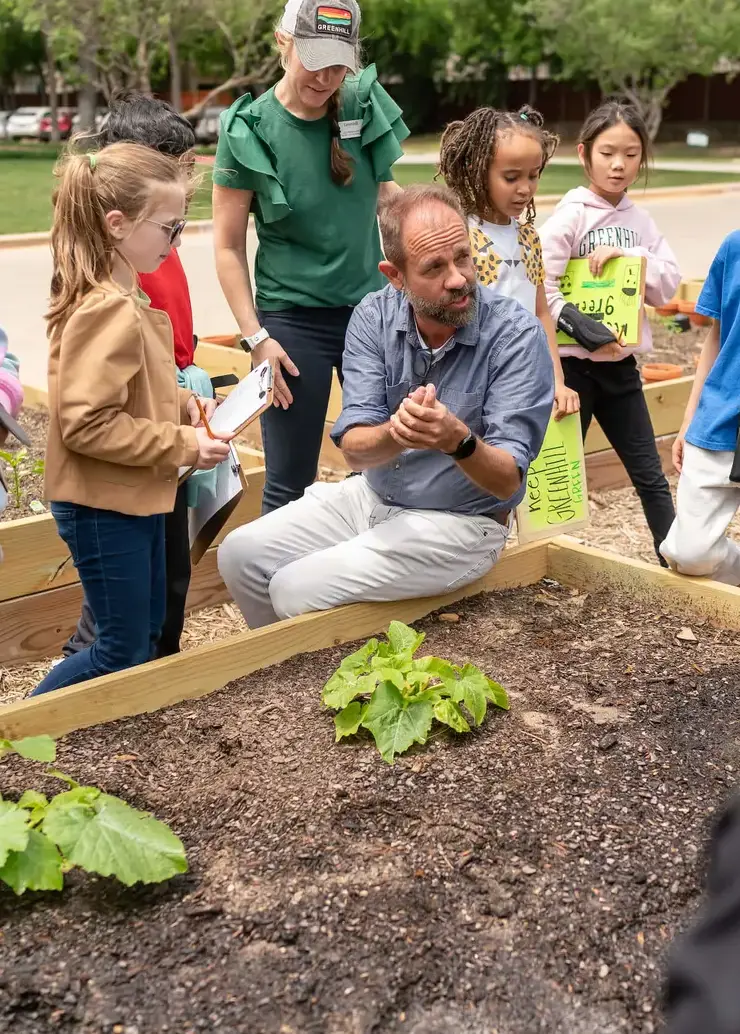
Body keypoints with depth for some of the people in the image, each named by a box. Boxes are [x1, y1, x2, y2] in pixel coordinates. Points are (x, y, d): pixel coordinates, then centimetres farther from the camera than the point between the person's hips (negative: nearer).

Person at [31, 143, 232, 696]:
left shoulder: (122, 298, 8)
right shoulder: (110, 311, -24)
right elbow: (87, 424, -27)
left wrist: (183, 404, 2)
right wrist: (184, 443, -22)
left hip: (134, 499, 10)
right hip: (104, 507, -10)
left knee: (146, 632, 19)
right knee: (124, 650, 2)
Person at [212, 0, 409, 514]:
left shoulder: (366, 105, 0)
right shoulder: (250, 131, -9)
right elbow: (229, 246, -5)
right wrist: (256, 337, -10)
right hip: (293, 320, -3)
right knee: (290, 482, 2)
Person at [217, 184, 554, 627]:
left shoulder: (518, 335, -20)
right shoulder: (375, 316, -8)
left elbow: (507, 481, -22)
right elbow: (354, 448, -14)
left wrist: (458, 440, -43)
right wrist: (395, 434, -38)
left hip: (458, 524, -5)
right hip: (372, 496, 5)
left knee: (298, 591, -18)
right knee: (240, 555, -2)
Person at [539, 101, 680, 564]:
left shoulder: (640, 220, 8)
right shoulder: (572, 214, -8)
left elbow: (669, 284, 1)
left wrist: (628, 256, -12)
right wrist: (573, 322, -25)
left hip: (621, 365, 5)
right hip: (573, 363, -5)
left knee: (650, 474, 11)